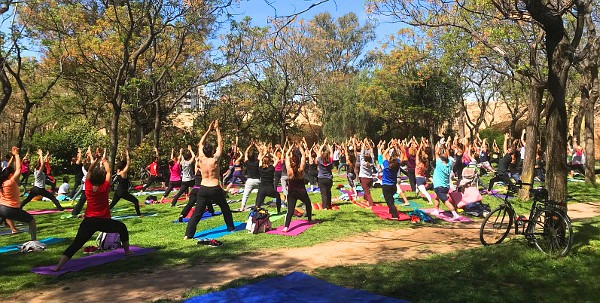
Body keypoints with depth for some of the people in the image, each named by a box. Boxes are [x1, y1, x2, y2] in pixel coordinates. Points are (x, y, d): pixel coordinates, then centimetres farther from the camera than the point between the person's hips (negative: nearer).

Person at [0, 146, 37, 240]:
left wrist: (13, 156, 12)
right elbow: (18, 169, -16)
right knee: (32, 220, 5)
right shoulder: (12, 182, -16)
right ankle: (34, 241, -1)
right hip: (12, 210, -7)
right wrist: (16, 155, -8)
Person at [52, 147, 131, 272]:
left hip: (88, 221, 2)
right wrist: (104, 160, 21)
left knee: (76, 244, -4)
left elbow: (90, 172, 15)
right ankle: (127, 251, 28)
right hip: (104, 221, -2)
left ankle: (59, 265, -17)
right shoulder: (105, 188, -5)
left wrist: (94, 160, 26)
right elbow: (108, 172, 8)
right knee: (122, 227, 23)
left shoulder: (88, 188, 1)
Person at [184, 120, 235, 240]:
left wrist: (209, 130, 13)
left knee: (197, 212, 2)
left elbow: (201, 143, 10)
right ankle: (231, 227, 29)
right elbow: (220, 143, -2)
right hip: (215, 189, -2)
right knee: (225, 208, 20)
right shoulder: (215, 160, -11)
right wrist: (217, 129, 6)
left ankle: (188, 234, -4)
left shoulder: (201, 160, -3)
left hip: (203, 189, 2)